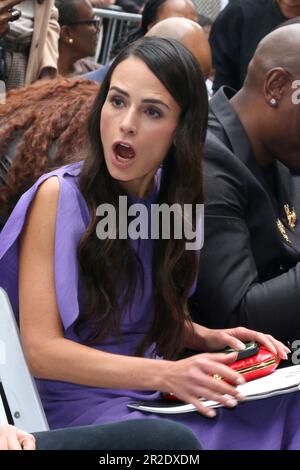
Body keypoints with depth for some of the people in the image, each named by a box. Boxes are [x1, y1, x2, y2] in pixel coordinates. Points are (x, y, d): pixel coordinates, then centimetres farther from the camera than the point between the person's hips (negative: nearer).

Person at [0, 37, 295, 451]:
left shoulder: (172, 198, 8)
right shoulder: (58, 195, -10)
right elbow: (41, 348, -14)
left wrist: (206, 338, 1)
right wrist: (165, 374, -25)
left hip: (157, 397, 6)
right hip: (82, 401, -6)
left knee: (289, 406, -18)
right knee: (182, 443, -35)